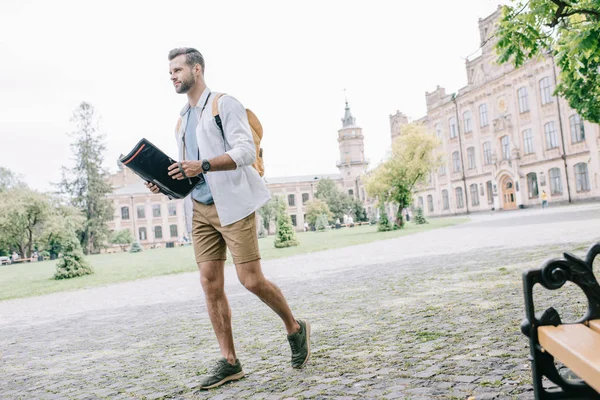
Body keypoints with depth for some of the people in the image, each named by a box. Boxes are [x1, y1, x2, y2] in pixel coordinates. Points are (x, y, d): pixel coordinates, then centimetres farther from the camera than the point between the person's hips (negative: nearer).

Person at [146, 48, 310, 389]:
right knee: (211, 286, 1)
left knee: (252, 280, -9)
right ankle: (229, 362, 10)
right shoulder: (182, 121, 22)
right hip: (200, 210, 7)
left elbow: (246, 151, -13)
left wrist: (204, 165, -24)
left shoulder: (224, 104, -1)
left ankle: (296, 328, 16)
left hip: (233, 204, -7)